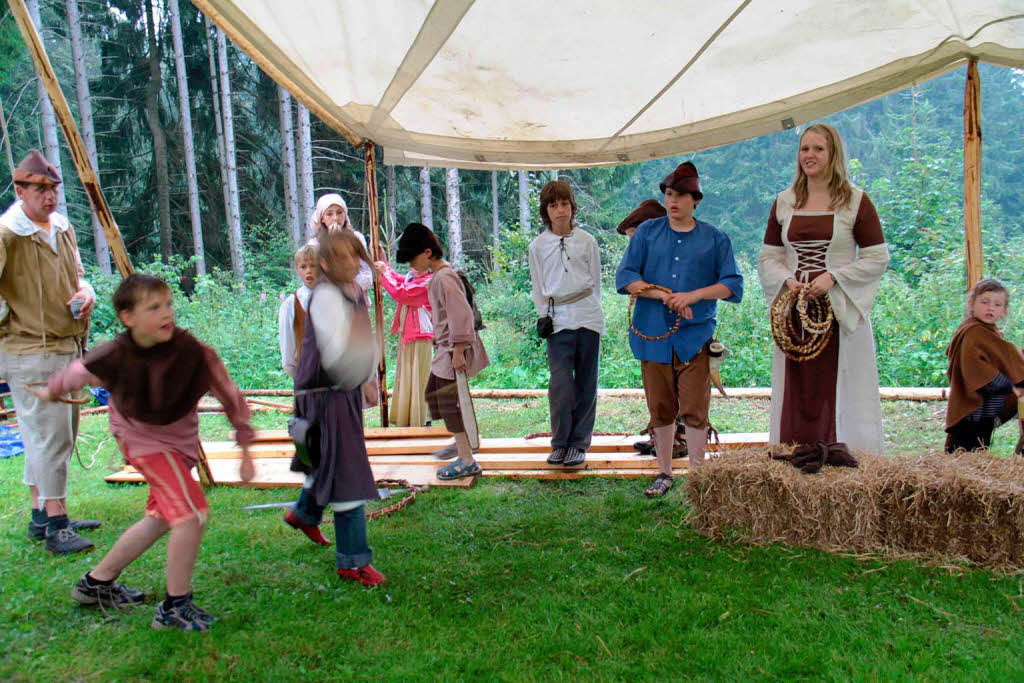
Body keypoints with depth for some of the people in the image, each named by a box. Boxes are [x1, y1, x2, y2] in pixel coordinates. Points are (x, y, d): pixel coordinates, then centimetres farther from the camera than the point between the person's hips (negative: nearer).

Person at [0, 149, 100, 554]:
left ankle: (43, 517, 27)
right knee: (48, 437, -6)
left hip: (68, 346, 8)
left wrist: (85, 293, 3)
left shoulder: (63, 227, 12)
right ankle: (55, 526, 3)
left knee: (56, 437, 15)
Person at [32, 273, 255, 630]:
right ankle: (175, 607, -3)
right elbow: (77, 373, 0)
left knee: (161, 517, 17)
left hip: (178, 440, 4)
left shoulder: (193, 351, -23)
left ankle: (97, 582, 38)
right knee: (193, 513, -18)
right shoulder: (115, 356, -23)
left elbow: (229, 396, -13)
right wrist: (51, 391, 21)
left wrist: (245, 449, -10)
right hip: (141, 438, -4)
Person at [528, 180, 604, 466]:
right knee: (560, 383, -9)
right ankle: (559, 443, 6)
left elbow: (595, 281, 11)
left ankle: (579, 443, 13)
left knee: (586, 382, 3)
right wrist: (544, 317, 2)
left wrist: (589, 311, 7)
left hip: (588, 318, 1)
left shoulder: (587, 241, 6)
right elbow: (537, 287, 10)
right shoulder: (537, 246, 6)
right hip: (557, 321, 0)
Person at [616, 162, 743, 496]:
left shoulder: (715, 238, 8)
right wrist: (664, 296, -12)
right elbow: (625, 277, 1)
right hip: (653, 334, 1)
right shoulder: (647, 232, 9)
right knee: (660, 409, 8)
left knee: (695, 410, -4)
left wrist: (693, 295, -14)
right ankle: (664, 474, 21)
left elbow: (732, 284, 2)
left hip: (695, 334, -1)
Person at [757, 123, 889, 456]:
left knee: (841, 397, -1)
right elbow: (768, 257, 12)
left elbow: (878, 258, -1)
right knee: (795, 397, 4)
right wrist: (787, 280, -7)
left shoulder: (855, 201, 0)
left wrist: (833, 277, -14)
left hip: (841, 312, -3)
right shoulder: (784, 202, 10)